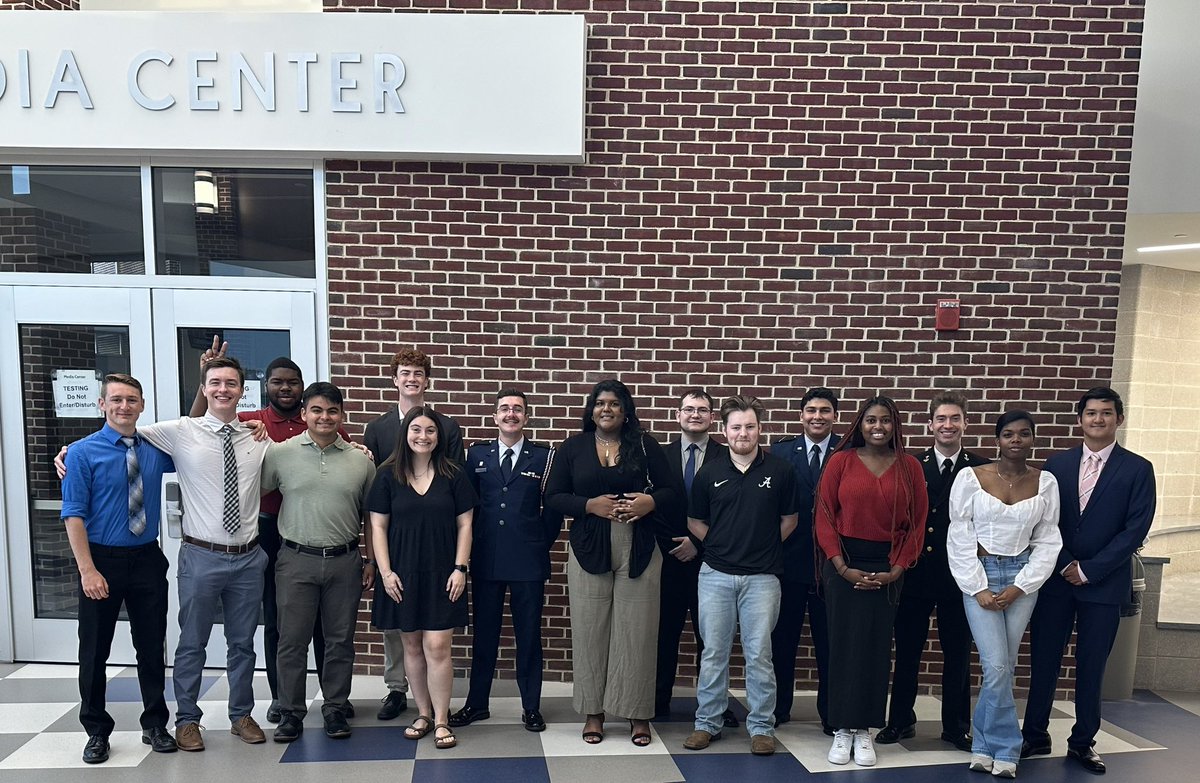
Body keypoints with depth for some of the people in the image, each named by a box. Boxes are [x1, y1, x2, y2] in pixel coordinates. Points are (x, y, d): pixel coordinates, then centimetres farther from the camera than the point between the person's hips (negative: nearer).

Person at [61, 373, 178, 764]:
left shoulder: (155, 449, 2)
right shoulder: (83, 452, -9)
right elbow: (73, 515, -11)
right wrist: (88, 570, -18)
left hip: (147, 559, 3)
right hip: (102, 559, -3)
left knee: (152, 645, 11)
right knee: (95, 650, 10)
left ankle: (155, 725, 27)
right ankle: (96, 731, 29)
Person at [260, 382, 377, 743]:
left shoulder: (361, 459, 3)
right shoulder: (280, 453, -2)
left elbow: (371, 515, 8)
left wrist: (371, 561, 7)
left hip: (345, 561, 1)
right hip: (296, 560, -1)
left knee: (340, 639, 10)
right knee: (292, 640, 6)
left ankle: (335, 708, 25)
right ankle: (291, 712, 22)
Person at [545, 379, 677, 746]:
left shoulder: (645, 445, 4)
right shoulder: (573, 447, 5)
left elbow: (670, 492, 4)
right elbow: (553, 496, 2)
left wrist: (651, 501, -17)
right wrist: (589, 505, -13)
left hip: (639, 552, 0)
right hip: (588, 552, 1)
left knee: (637, 633, 3)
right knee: (590, 633, 6)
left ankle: (639, 713, 17)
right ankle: (593, 712, 20)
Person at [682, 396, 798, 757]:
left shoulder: (780, 470, -1)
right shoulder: (710, 472, 2)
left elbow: (789, 520, 9)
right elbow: (695, 521, 12)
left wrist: (763, 547, 5)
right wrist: (721, 544, 6)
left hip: (762, 576, -1)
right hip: (716, 575, 1)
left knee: (759, 655, 5)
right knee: (713, 653, 9)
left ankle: (761, 727, 19)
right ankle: (707, 723, 22)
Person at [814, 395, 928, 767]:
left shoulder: (909, 466, 3)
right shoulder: (841, 461, -1)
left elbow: (917, 522, 3)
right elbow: (824, 516, -2)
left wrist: (897, 569, -4)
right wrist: (841, 567, -9)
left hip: (888, 567, 1)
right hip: (843, 564, -1)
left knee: (877, 646, 4)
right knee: (844, 644, 3)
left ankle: (864, 729, 16)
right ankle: (842, 729, 15)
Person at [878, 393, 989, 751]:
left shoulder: (981, 469, 0)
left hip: (959, 577, 0)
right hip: (914, 574, 0)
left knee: (957, 654, 12)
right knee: (906, 651, 11)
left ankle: (956, 726, 28)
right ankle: (901, 721, 25)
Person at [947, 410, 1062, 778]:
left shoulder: (1046, 483, 1)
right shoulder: (971, 478, -6)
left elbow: (1048, 542, 3)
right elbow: (959, 539, -4)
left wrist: (1020, 586, -6)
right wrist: (978, 588, -8)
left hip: (1022, 580, 2)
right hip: (979, 576, -2)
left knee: (1003, 667, 6)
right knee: (997, 666, -8)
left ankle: (985, 746, 21)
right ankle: (1005, 748, 12)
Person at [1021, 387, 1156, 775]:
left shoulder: (1137, 469, -2)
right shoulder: (1057, 463, 5)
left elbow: (1136, 529, -7)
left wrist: (1088, 570, -11)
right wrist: (1064, 565, -7)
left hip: (1103, 584, -1)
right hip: (1055, 579, 2)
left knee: (1091, 668, 8)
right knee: (1043, 662, 6)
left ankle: (1082, 743, 24)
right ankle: (1035, 737, 19)